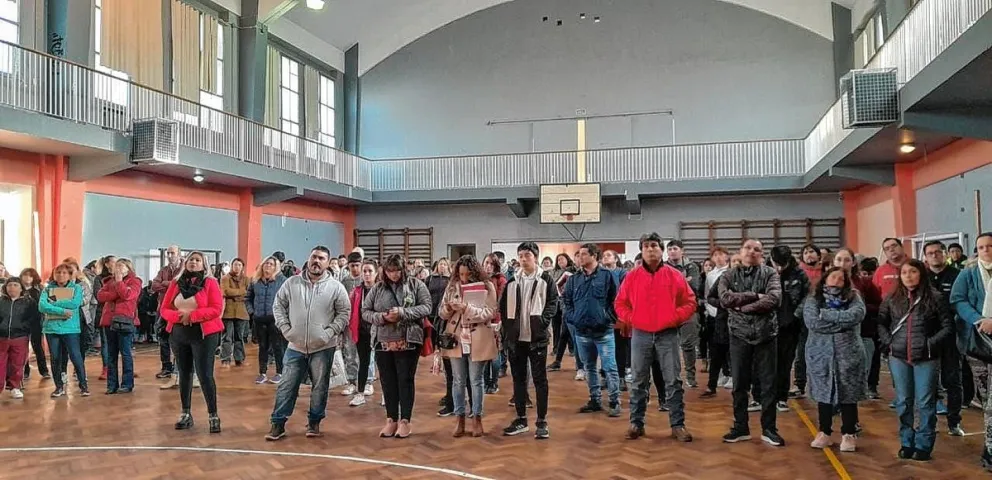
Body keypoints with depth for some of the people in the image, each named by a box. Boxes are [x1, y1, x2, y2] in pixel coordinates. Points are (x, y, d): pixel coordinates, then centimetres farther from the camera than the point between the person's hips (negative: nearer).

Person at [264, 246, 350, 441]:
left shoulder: (336, 287, -5)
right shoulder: (292, 283, 0)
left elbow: (344, 313, -2)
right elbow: (278, 305, 7)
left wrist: (329, 333, -10)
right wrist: (285, 328, -3)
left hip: (323, 348, -1)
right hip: (295, 346, 1)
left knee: (320, 387, 8)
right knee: (286, 386, 5)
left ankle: (314, 422, 23)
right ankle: (278, 424, 14)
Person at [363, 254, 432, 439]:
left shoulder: (416, 285, 0)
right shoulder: (377, 288, 8)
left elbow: (426, 307, -7)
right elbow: (365, 311, 8)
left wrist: (403, 312, -20)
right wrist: (380, 317, -12)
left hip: (408, 342, -3)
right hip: (383, 343, 3)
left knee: (406, 380, 3)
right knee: (387, 381, 9)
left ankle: (405, 421, 12)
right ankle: (391, 420, 21)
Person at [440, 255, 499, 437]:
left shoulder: (487, 286, -5)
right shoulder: (452, 286, 4)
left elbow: (489, 313, -13)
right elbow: (441, 313, 5)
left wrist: (467, 308, -24)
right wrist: (448, 308, -18)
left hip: (478, 340, -3)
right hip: (456, 339, 3)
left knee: (476, 380, 6)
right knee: (458, 380, 9)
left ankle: (477, 418, 17)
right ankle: (459, 419, 18)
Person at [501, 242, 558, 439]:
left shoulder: (546, 279, 0)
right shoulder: (512, 282, 10)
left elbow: (553, 303, -5)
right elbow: (503, 306, 11)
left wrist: (543, 321, -17)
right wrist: (507, 329, 2)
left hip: (537, 338, -4)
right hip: (516, 338, 4)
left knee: (540, 379, 1)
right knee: (518, 379, 10)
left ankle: (542, 422, 7)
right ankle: (521, 419, 21)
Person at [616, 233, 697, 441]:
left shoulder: (674, 275, 0)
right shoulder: (632, 276, 2)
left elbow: (690, 302, 3)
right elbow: (620, 303, 9)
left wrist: (674, 318, -9)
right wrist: (631, 319, -5)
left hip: (668, 335, -1)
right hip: (641, 335, 1)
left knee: (673, 381, 2)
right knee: (639, 382, 7)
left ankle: (678, 425, 10)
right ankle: (636, 423, 16)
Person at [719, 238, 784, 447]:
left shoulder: (770, 273, 1)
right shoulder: (729, 276, 5)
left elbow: (774, 299, -15)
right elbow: (725, 299, -13)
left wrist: (742, 306, -14)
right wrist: (755, 296, -16)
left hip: (766, 334, -1)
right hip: (739, 335, 1)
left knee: (768, 384, 5)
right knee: (739, 384, 8)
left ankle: (769, 429, 17)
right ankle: (740, 427, 20)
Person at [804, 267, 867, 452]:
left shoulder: (853, 297, 3)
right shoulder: (813, 299, 2)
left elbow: (857, 315, -18)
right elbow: (812, 322, -14)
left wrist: (826, 314, -13)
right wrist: (843, 323, -13)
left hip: (848, 353, 0)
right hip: (820, 354, 1)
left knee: (848, 394, 5)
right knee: (823, 394, 9)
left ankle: (849, 434, 18)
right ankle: (824, 433, 22)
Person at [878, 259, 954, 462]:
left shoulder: (934, 298, -6)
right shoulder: (892, 298, 3)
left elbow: (948, 325, -4)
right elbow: (881, 322, 12)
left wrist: (931, 343, -10)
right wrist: (888, 342, 0)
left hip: (926, 359, -3)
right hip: (898, 357, 3)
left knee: (925, 403, 3)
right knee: (903, 402, 10)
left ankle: (924, 445, 14)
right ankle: (907, 442, 22)